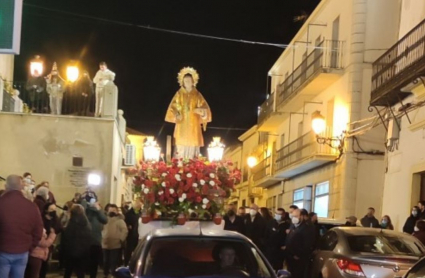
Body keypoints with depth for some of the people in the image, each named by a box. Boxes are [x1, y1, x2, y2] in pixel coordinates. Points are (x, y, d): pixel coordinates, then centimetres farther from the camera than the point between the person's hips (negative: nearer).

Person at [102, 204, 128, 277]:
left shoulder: (119, 221, -4)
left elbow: (125, 230, -13)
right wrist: (101, 237, 9)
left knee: (114, 262, -4)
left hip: (116, 245, -5)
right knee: (106, 261, 13)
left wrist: (121, 239, -16)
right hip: (105, 244, 5)